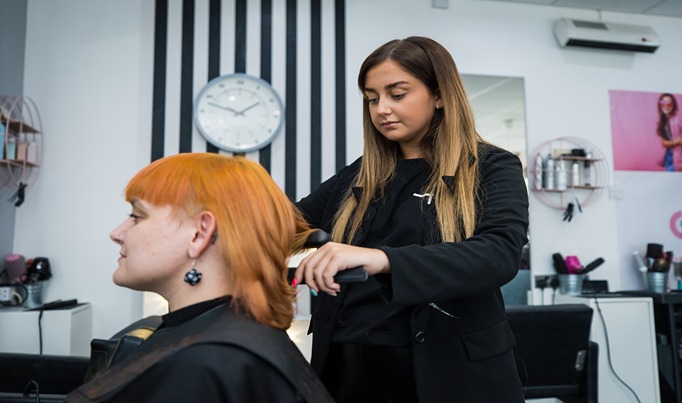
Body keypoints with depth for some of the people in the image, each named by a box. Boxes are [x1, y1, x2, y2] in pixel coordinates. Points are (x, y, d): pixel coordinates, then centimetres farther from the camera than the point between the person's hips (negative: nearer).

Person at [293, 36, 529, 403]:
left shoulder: (491, 169, -4)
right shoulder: (358, 177, 8)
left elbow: (500, 254, -22)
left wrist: (383, 260, -36)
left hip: (448, 371, -3)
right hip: (350, 369, 4)